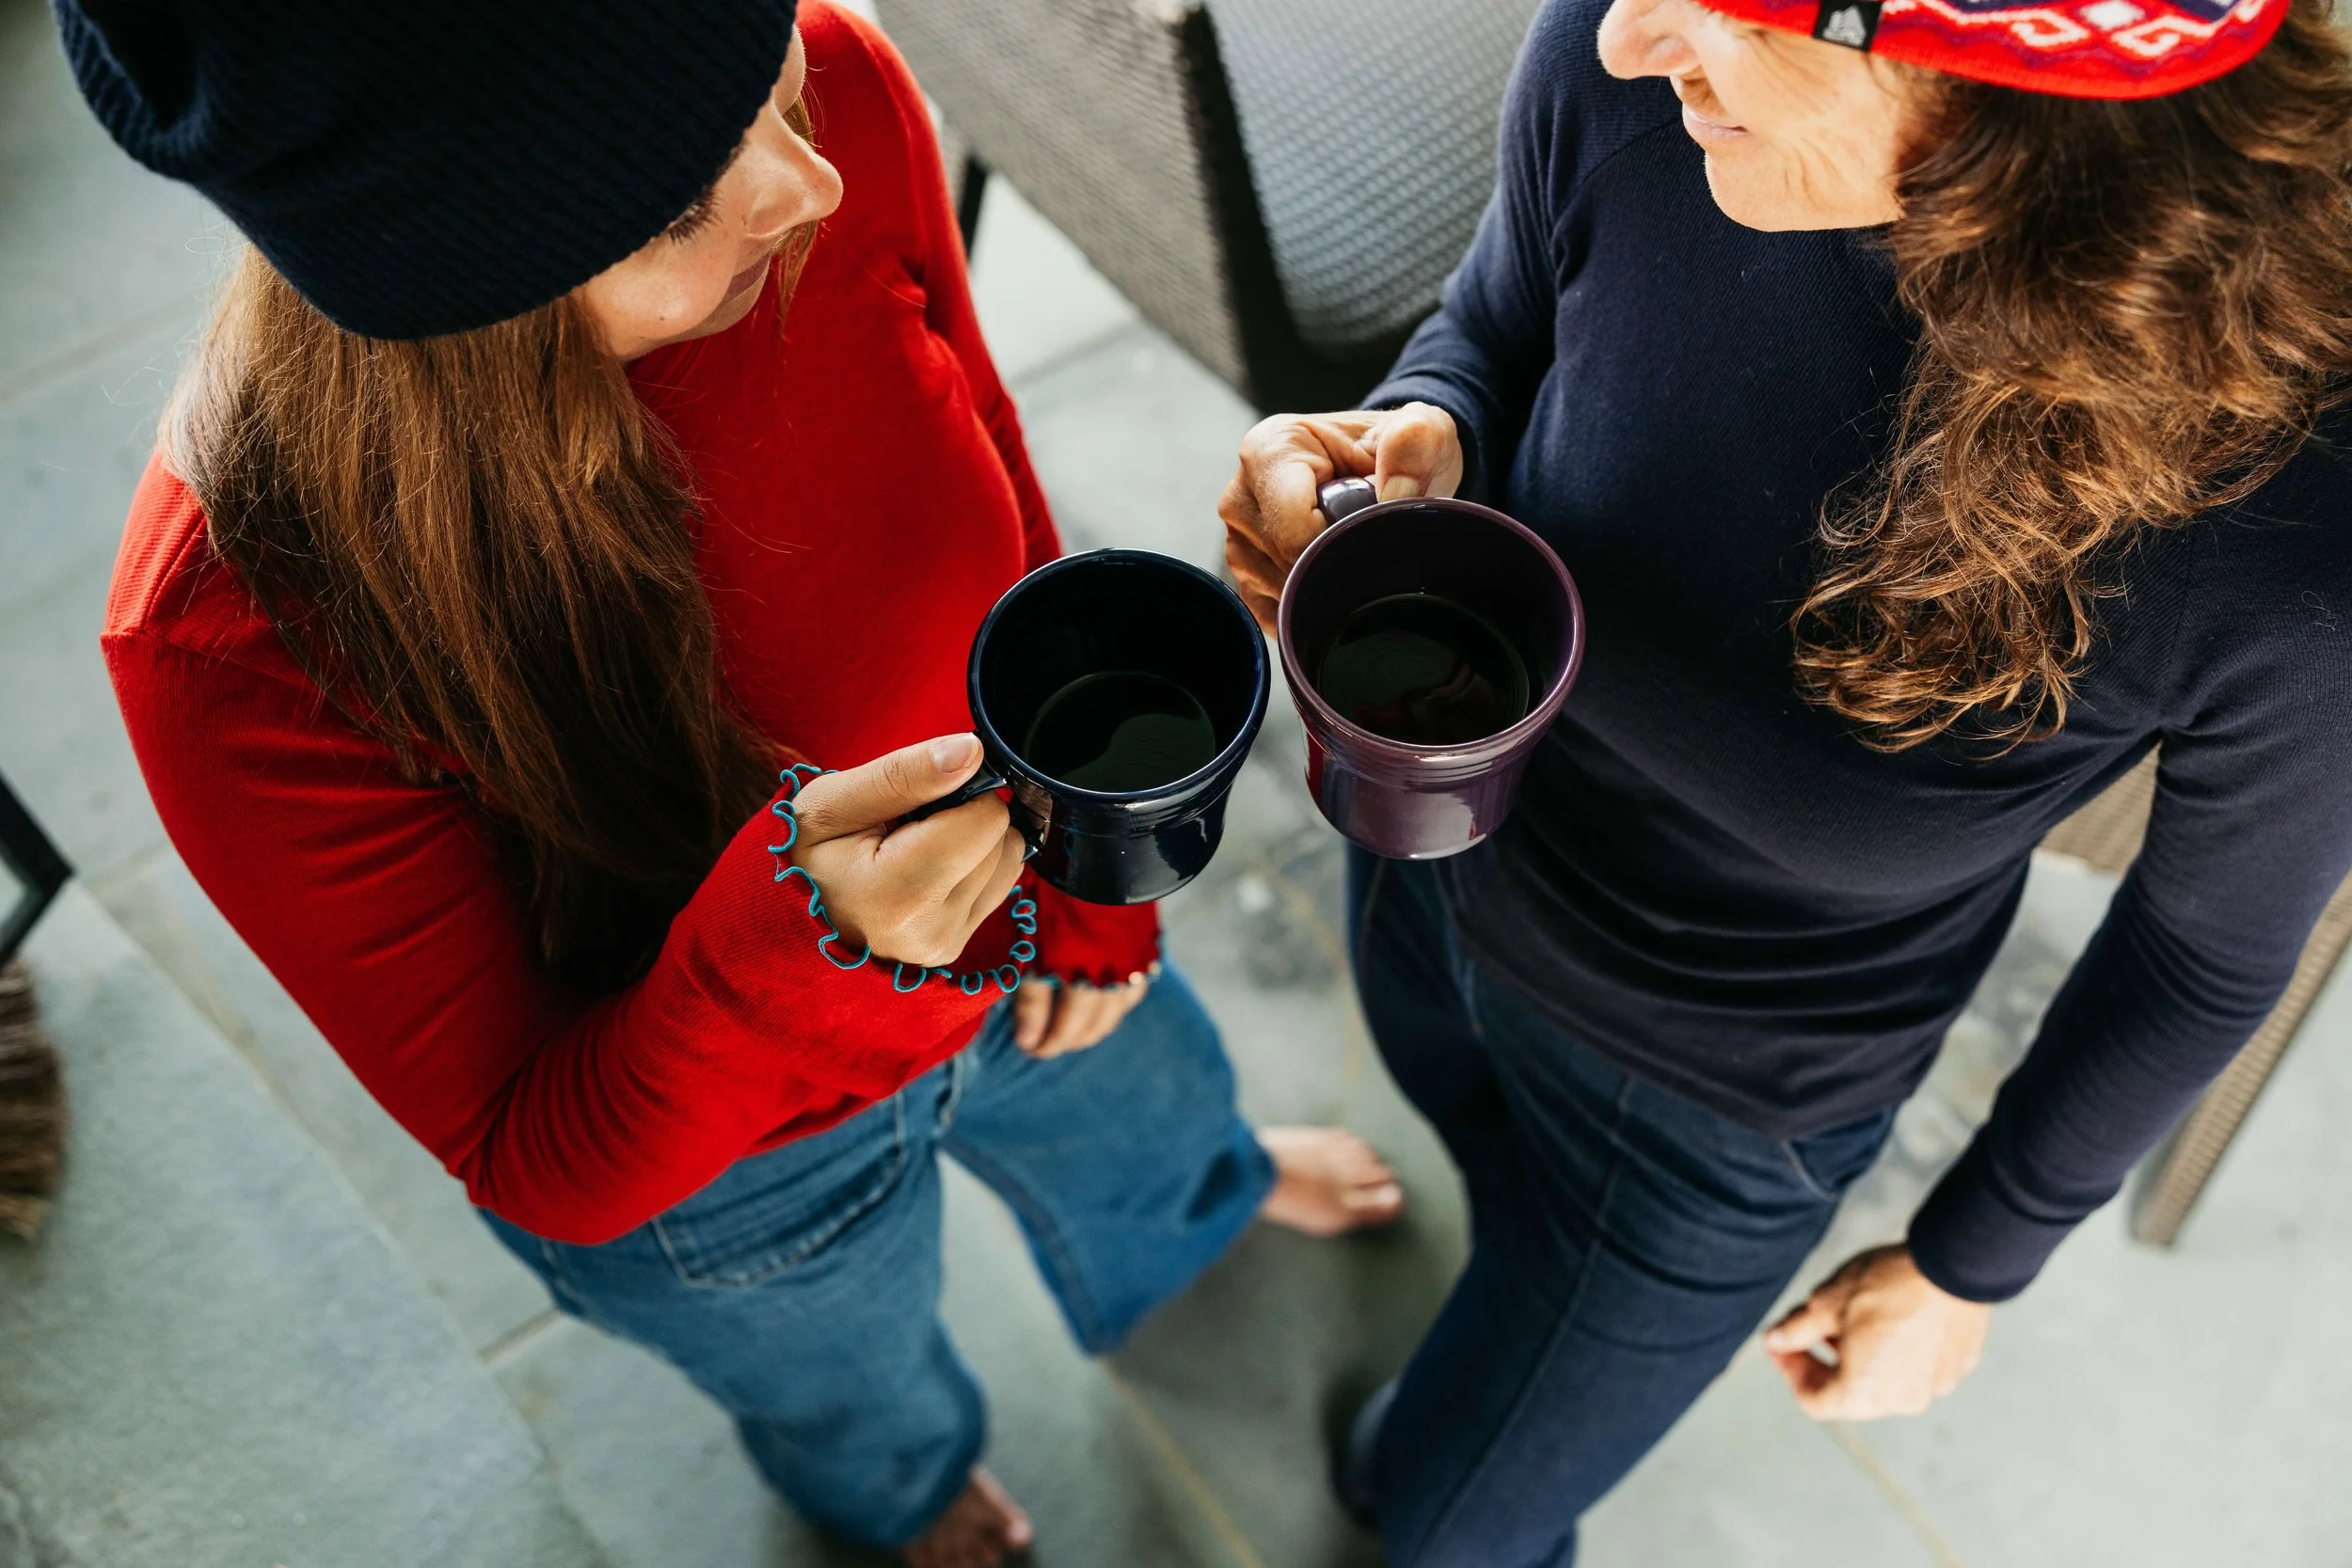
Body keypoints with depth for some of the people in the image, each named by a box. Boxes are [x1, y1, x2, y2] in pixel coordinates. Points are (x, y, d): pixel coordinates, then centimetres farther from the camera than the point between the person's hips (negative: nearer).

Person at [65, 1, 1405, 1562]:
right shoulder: (234, 630, -43)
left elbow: (989, 479, -10)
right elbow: (550, 1166, -30)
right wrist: (793, 936, -51)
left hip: (1014, 936, 4)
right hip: (733, 1170, -3)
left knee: (1145, 1126, 40)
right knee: (855, 1386, 35)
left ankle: (1206, 1199, 80)